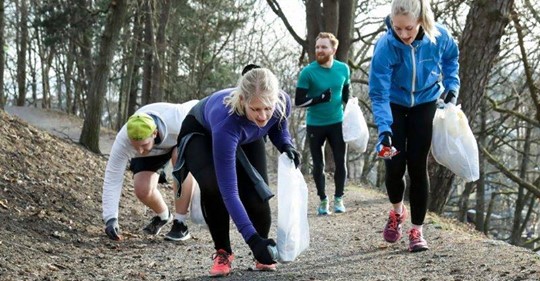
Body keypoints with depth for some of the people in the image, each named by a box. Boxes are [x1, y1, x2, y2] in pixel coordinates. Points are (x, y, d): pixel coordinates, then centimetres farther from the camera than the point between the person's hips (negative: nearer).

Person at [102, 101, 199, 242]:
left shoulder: (177, 122, -45)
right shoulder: (122, 141, -38)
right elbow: (112, 179, -34)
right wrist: (111, 218, -40)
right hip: (152, 152, 2)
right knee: (141, 189, -19)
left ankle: (180, 224, -25)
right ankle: (163, 216, 18)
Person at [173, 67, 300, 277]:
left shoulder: (282, 102, -33)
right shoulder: (226, 121, -47)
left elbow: (279, 128, -5)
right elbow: (229, 189, -46)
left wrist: (286, 146, -27)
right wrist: (251, 238, -51)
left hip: (248, 139, 4)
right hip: (201, 132, -4)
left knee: (257, 193, -14)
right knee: (214, 185, -30)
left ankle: (263, 252, 14)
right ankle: (222, 252, -7)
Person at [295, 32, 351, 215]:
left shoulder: (343, 69, -1)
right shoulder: (308, 72, -11)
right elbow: (299, 102, -11)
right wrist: (320, 98, -22)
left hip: (337, 123, 2)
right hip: (315, 125, -2)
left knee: (340, 163, 1)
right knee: (318, 165, 5)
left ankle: (339, 198, 18)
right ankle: (323, 200, 20)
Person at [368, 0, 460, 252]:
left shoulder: (439, 36, -24)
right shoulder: (385, 46, -30)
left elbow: (451, 57, 3)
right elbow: (378, 94, -29)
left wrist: (451, 86, -7)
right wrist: (384, 130, -40)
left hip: (425, 103, 1)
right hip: (395, 105, -1)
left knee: (417, 166, -4)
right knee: (394, 166, -5)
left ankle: (417, 230, 8)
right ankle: (397, 211, 27)